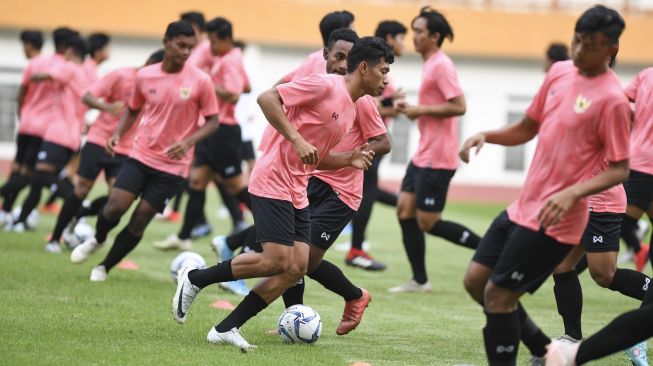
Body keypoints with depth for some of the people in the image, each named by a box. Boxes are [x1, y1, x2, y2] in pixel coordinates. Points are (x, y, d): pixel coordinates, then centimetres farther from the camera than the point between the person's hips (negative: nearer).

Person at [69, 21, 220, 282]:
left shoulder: (200, 81, -10)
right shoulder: (144, 76, -1)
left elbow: (212, 121, -4)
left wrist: (188, 142, -21)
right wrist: (118, 134, -3)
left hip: (173, 165, -2)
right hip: (141, 155, 2)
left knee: (139, 221, 0)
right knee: (115, 207, -12)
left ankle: (104, 268, 19)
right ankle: (97, 239, 22)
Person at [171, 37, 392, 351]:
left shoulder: (351, 109, 16)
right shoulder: (325, 86, -12)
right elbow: (267, 98, -18)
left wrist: (350, 160, 4)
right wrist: (296, 139, -23)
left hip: (297, 192, 9)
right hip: (273, 182, -9)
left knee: (297, 268, -2)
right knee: (278, 261, -15)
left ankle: (226, 329, 2)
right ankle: (195, 279, 2)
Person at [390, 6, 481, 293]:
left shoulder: (441, 65, -16)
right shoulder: (429, 63, 13)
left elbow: (459, 106, -24)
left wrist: (422, 110, -18)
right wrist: (414, 109, 10)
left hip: (436, 159, -10)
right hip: (423, 154, 10)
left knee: (427, 222, -6)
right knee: (405, 209, 7)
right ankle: (419, 280, 11)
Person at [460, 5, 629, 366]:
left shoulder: (611, 98, -16)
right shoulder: (559, 72, 7)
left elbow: (620, 169, -15)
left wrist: (573, 193, -29)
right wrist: (486, 136, 0)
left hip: (553, 220, -8)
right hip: (522, 207, 8)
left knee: (498, 294, -7)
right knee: (476, 280, 12)